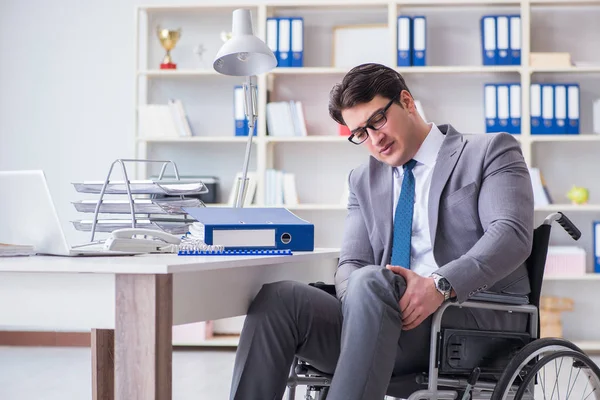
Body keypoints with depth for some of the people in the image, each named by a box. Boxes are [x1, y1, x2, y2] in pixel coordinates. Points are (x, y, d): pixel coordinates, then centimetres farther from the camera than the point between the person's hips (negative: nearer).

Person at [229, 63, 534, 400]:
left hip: (476, 317, -4)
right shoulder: (364, 181, 24)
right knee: (277, 297, -19)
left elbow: (512, 234, -8)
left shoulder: (490, 152, 8)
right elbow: (350, 265, 14)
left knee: (372, 282, -34)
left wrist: (442, 284, -24)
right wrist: (359, 294, -11)